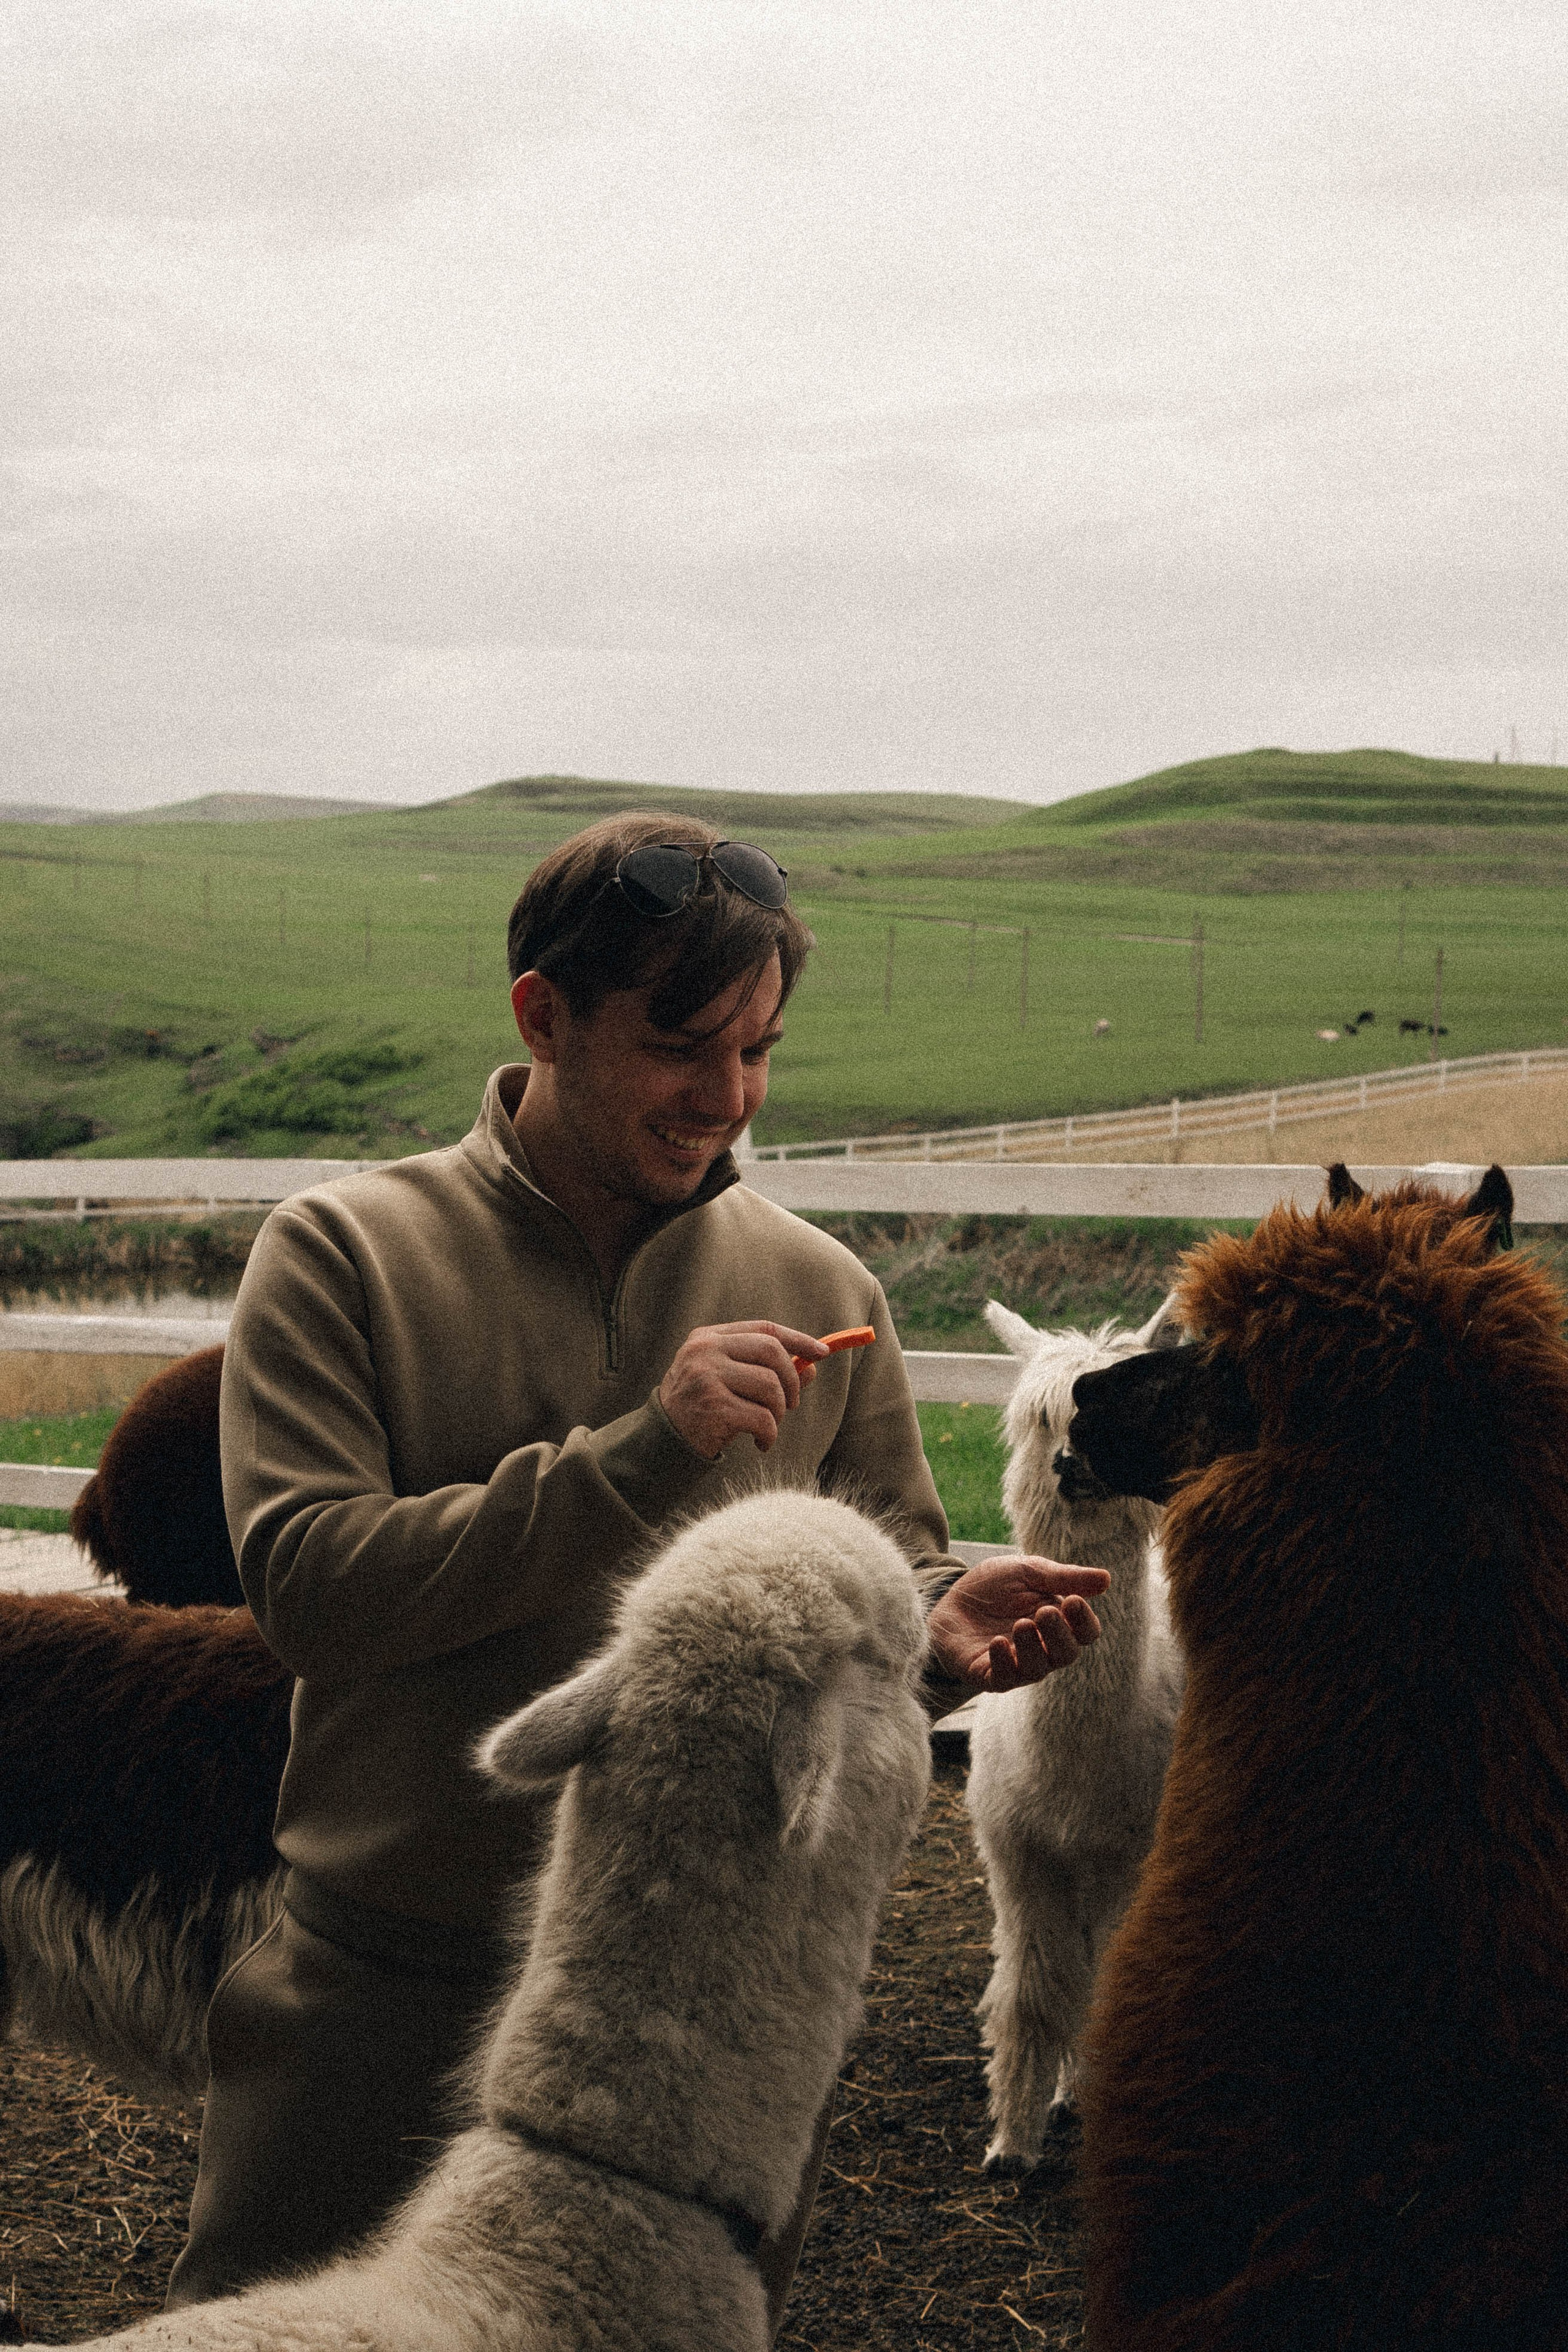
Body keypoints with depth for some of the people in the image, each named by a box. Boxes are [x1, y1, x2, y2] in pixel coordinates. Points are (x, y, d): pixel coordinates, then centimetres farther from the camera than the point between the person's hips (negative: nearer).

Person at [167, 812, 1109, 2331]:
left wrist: (935, 1632, -17)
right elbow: (302, 1583, -16)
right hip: (387, 2001, -2)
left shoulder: (817, 1292, 4)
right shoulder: (342, 1254, -5)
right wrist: (634, 1457, -23)